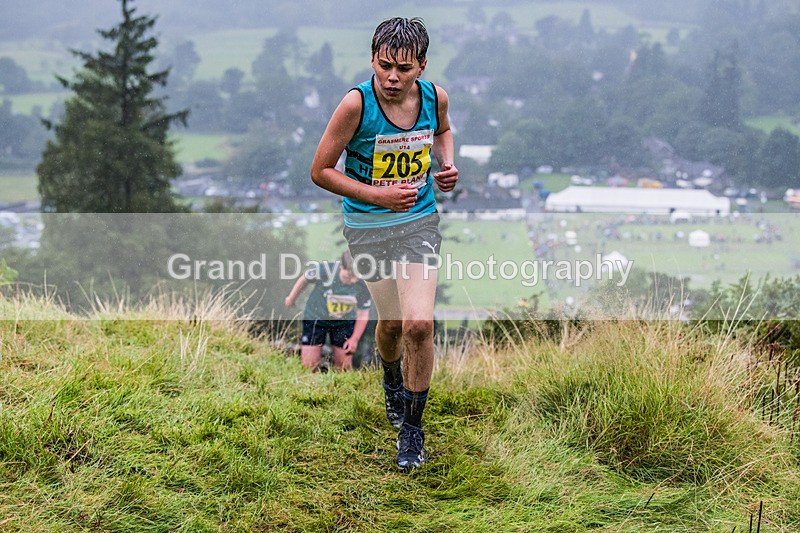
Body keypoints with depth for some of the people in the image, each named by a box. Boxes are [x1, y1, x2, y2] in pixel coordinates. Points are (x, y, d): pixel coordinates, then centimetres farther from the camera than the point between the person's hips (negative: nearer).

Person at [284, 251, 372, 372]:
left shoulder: (364, 284, -26)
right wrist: (291, 298, 8)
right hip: (316, 317, -2)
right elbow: (304, 279, -9)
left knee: (344, 366, 5)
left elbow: (363, 314, -8)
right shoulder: (325, 271, -33)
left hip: (345, 322, 2)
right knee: (309, 366, -4)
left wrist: (355, 339, -12)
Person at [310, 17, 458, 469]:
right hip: (369, 228, -1)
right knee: (392, 321, 10)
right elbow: (321, 170, -13)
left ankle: (412, 426, 7)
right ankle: (393, 378, 48)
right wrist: (378, 196, -21)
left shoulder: (435, 96, -8)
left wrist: (447, 164, -2)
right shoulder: (356, 104, -20)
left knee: (419, 324, -12)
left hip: (420, 222, 1)